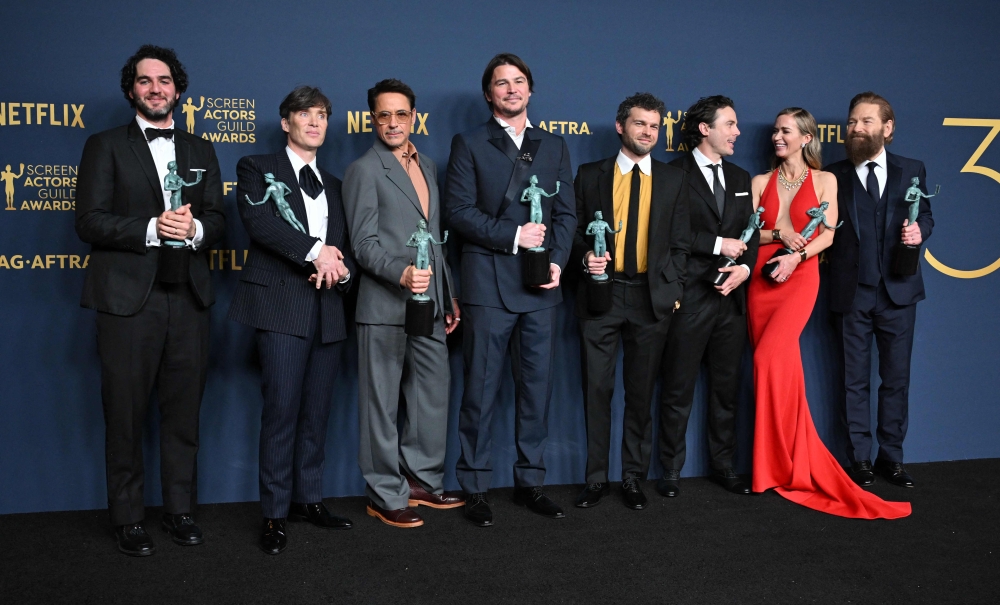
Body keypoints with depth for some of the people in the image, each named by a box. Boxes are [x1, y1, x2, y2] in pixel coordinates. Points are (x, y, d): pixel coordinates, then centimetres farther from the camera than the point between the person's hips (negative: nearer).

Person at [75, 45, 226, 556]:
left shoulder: (200, 150, 16)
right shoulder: (105, 146, 5)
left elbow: (218, 219, 10)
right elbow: (89, 221, -5)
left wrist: (195, 228, -13)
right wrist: (152, 228, -18)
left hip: (188, 297, 3)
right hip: (128, 298, -3)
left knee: (183, 409, 8)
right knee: (125, 413, 4)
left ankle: (180, 510, 21)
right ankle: (128, 518, 16)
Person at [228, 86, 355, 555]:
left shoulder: (334, 185, 23)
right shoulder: (257, 168, 7)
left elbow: (347, 247, 20)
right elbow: (258, 219, -11)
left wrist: (341, 269, -3)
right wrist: (315, 251, -17)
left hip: (328, 309, 5)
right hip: (281, 307, -5)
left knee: (317, 411, 7)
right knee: (282, 410, -8)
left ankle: (308, 499, 19)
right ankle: (275, 515, 1)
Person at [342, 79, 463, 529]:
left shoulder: (427, 166, 17)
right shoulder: (364, 170, -4)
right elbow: (364, 244, -11)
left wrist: (449, 295, 17)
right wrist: (402, 273, -27)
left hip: (430, 304, 7)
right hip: (385, 306, -7)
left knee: (434, 392, 13)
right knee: (382, 403, 2)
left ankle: (422, 481, 27)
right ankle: (385, 496, 13)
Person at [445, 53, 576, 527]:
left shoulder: (554, 147, 16)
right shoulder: (469, 144, 6)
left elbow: (566, 212, 11)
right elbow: (459, 211, -4)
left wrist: (558, 260, -5)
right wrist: (513, 234, -13)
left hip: (541, 285, 4)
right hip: (489, 284, -3)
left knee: (537, 386, 7)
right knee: (481, 389, 1)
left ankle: (530, 481, 19)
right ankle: (474, 487, 12)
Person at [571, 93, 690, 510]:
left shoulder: (673, 179, 10)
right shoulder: (590, 175, 8)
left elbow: (680, 243, 8)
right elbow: (575, 231, 9)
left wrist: (673, 292, 0)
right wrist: (585, 256, -11)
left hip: (651, 297, 1)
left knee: (641, 392, 6)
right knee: (597, 389, 1)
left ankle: (634, 478, 18)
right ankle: (596, 478, 13)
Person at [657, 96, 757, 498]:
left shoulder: (740, 178, 17)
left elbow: (750, 232, 14)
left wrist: (745, 266, -5)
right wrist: (717, 244, -14)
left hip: (731, 297, 6)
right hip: (690, 296, -6)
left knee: (727, 386, 11)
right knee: (678, 388, 2)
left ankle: (723, 465, 23)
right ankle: (671, 470, 13)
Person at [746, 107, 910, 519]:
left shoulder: (824, 180, 7)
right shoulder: (760, 182, 13)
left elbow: (828, 234, -1)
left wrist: (797, 255, -15)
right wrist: (779, 234, -8)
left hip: (800, 278, -4)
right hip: (761, 280, 4)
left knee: (770, 357, -21)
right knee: (779, 364, 3)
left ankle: (780, 465, -6)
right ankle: (796, 463, 14)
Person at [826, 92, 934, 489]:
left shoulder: (912, 171, 6)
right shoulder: (834, 176, 2)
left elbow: (925, 215, 11)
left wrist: (920, 230, -10)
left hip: (898, 290, 1)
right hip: (851, 291, -1)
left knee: (896, 378, 7)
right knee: (855, 379, 6)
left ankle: (891, 457, 20)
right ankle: (860, 459, 16)